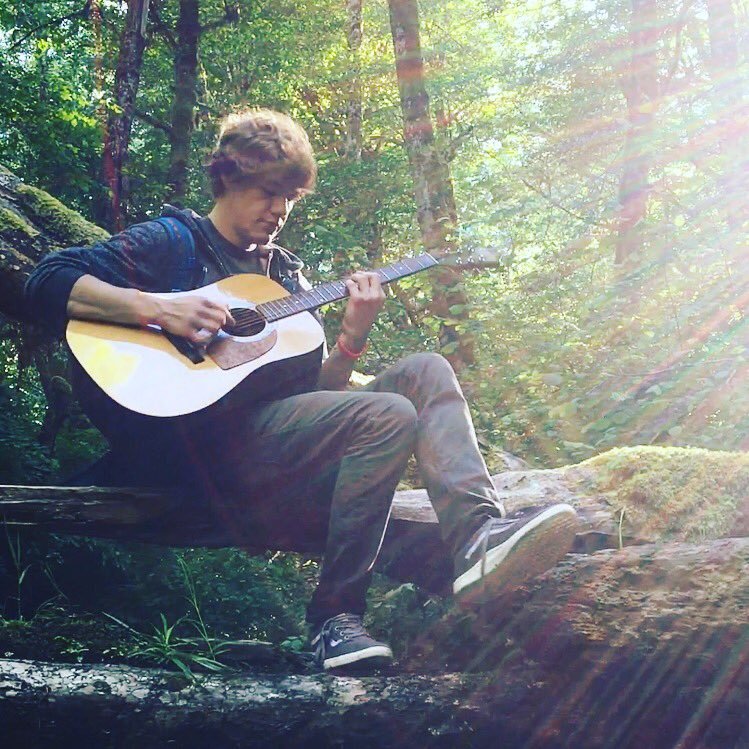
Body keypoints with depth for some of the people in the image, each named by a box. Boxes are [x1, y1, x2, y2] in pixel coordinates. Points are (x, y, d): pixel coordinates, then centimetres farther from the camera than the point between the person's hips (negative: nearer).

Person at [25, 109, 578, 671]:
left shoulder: (285, 273, 26)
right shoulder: (173, 241, 8)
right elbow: (48, 282, -5)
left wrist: (352, 338, -2)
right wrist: (159, 308, -18)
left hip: (283, 425, 7)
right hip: (201, 432, -7)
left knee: (425, 371, -8)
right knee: (388, 417, -26)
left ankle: (478, 535, -30)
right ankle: (335, 615, -21)